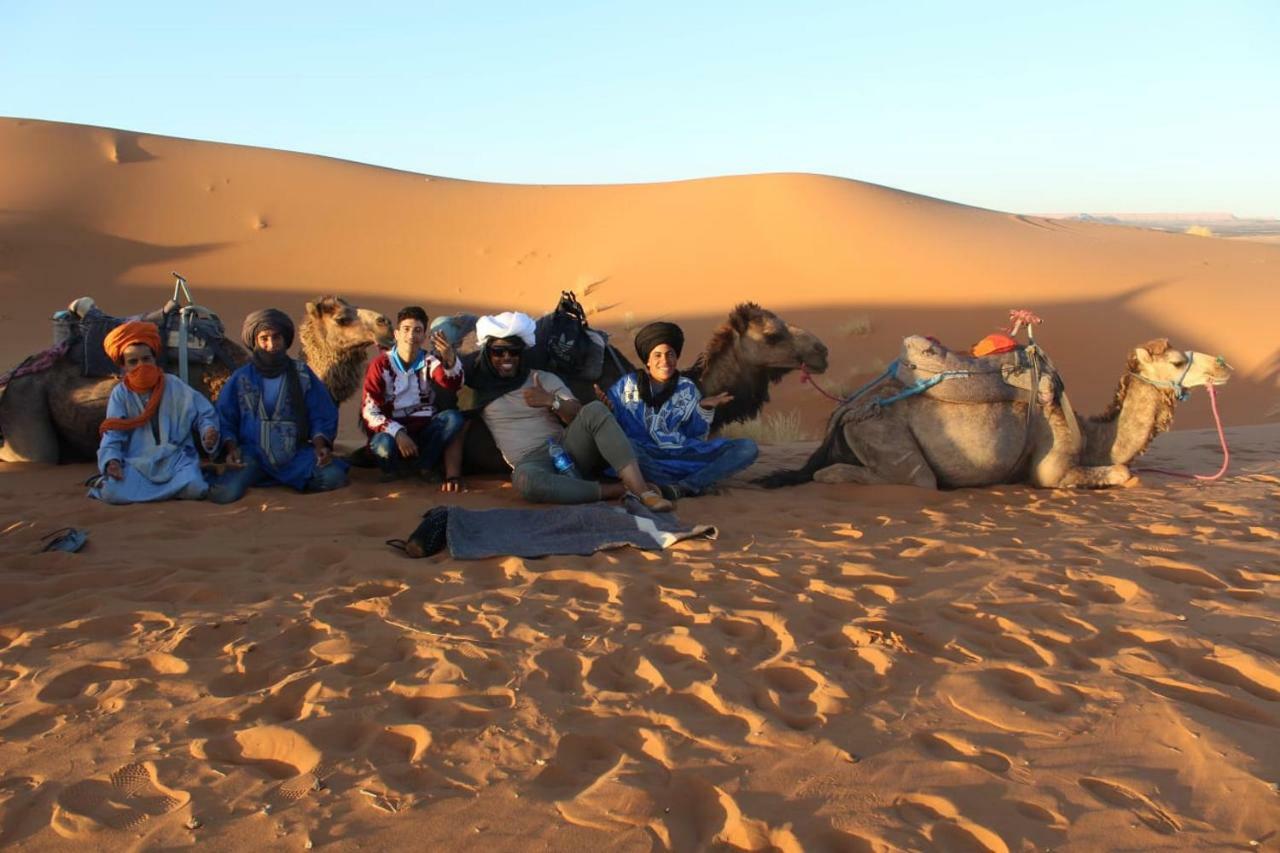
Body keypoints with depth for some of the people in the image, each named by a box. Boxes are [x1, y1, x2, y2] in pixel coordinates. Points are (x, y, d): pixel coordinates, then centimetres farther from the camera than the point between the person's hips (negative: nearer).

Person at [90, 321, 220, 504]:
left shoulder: (174, 386, 2)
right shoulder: (120, 394, 4)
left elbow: (204, 413, 7)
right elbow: (113, 434, 1)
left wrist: (209, 431, -15)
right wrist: (111, 460, -17)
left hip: (175, 458, 1)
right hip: (137, 462, -1)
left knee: (194, 488, -29)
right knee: (112, 493, -30)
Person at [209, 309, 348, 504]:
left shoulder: (302, 374, 7)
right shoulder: (240, 379, 6)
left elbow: (322, 416, 7)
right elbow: (225, 421, 9)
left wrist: (320, 446, -10)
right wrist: (232, 449, -9)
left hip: (296, 453, 1)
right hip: (253, 454, -1)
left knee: (334, 477, -26)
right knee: (224, 493, -28)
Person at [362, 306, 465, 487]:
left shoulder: (429, 361, 2)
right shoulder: (380, 365, -4)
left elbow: (453, 384, -19)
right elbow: (369, 411, -11)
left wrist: (450, 360, -41)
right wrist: (397, 433, -26)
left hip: (424, 432, 2)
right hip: (393, 432, -2)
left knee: (454, 417, -25)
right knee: (383, 445, -36)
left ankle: (424, 466, -10)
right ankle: (392, 469, -2)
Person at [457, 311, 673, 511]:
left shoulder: (544, 378, 14)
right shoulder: (477, 389, 14)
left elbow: (579, 416, 3)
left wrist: (552, 401, -15)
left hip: (568, 448, 2)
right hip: (531, 462, -2)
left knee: (595, 410, -28)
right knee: (524, 479, -41)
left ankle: (642, 491, -40)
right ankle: (618, 490, -32)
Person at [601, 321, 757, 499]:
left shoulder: (687, 388, 18)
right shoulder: (628, 385, 13)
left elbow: (697, 437, 15)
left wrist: (705, 408, 0)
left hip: (685, 455, 3)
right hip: (645, 458, -3)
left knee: (747, 447, -14)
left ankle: (679, 488, -31)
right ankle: (694, 485, -32)